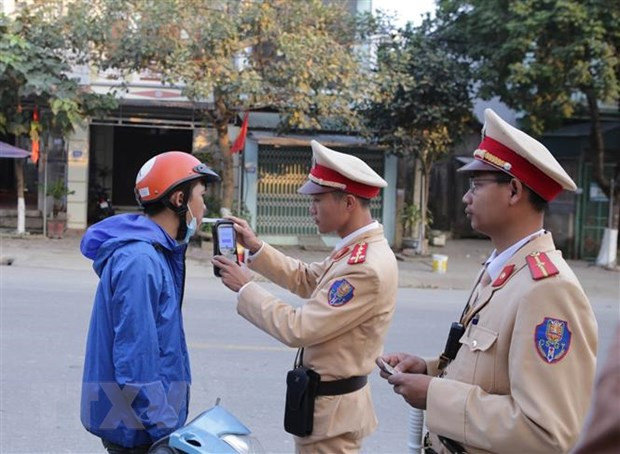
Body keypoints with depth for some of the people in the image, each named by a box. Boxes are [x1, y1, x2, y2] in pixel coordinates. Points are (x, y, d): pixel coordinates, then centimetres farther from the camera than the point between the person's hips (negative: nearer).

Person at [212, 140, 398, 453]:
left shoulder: (366, 268, -29)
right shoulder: (359, 250, 3)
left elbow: (297, 329, -27)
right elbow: (307, 279, 16)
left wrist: (245, 288, -16)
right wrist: (256, 248, 6)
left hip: (330, 407, -10)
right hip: (330, 398, 10)